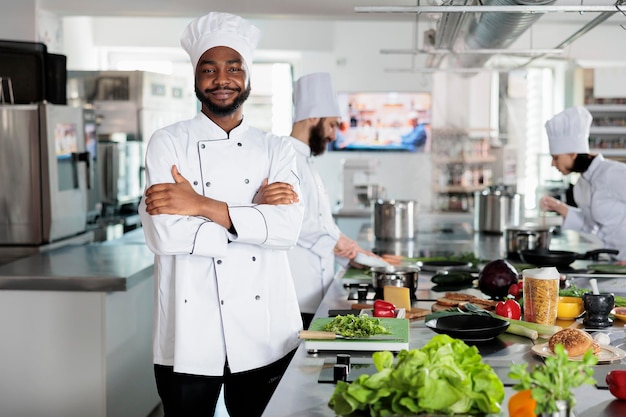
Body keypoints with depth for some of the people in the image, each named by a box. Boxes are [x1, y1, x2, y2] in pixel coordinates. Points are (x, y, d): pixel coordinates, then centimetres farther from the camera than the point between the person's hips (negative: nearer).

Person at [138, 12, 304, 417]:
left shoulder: (277, 149, 7)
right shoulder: (168, 143, -1)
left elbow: (289, 227, -10)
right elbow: (165, 235, -14)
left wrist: (204, 206, -16)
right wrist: (256, 215, -10)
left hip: (267, 333, 2)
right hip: (191, 335, -2)